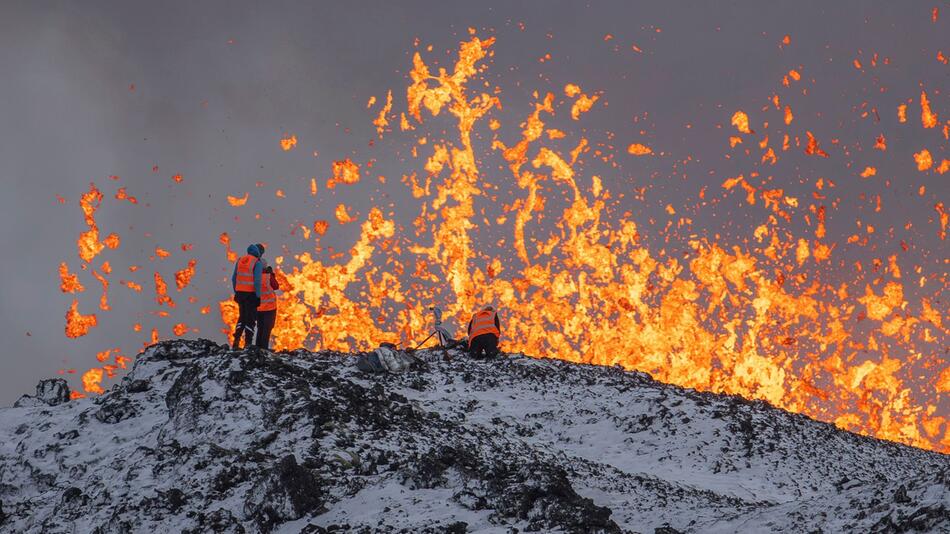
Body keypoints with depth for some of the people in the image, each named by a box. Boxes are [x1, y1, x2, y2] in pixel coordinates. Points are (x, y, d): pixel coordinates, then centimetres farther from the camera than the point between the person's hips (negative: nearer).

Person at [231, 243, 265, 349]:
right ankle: (248, 344, 2)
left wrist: (236, 293, 19)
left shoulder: (240, 260, 9)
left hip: (240, 293, 6)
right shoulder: (257, 263, -10)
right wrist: (258, 296, -12)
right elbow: (257, 281, -17)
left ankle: (236, 342, 8)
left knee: (242, 317, 18)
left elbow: (234, 278, 11)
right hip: (251, 293, -6)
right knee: (251, 319, 4)